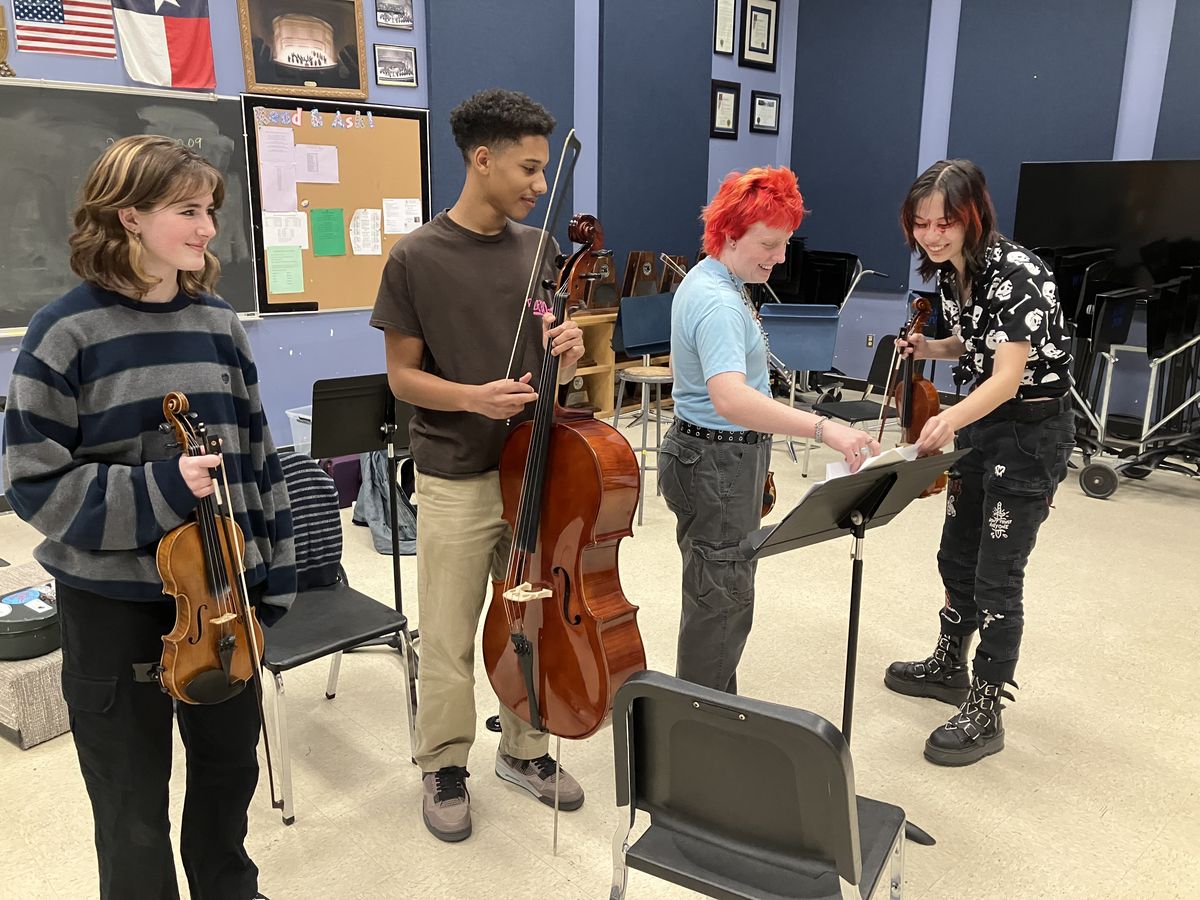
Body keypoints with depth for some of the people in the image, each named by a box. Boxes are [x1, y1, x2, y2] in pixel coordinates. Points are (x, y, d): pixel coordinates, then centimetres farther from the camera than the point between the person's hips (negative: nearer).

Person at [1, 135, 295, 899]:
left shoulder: (218, 323, 1)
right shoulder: (67, 332, -13)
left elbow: (256, 454, 5)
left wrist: (275, 568, 6)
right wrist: (157, 490, -24)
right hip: (113, 601, -4)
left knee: (232, 763, 21)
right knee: (133, 800, 13)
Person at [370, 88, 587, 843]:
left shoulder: (537, 249, 4)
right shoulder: (417, 258, -9)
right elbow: (402, 376, -5)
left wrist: (569, 350, -11)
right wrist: (472, 397, -22)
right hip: (455, 480, -4)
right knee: (449, 640, 7)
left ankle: (525, 750, 36)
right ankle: (445, 769, 30)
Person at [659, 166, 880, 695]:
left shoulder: (708, 280, 9)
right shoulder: (719, 303, -26)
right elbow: (729, 398, -42)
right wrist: (823, 428, -50)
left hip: (725, 457, 11)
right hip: (718, 462, -11)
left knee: (723, 596, 20)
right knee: (722, 602, 0)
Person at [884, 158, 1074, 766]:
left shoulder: (1017, 273, -24)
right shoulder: (946, 272, 0)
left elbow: (1008, 377, -33)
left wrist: (950, 418, -51)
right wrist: (930, 349, -3)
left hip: (1032, 431, -8)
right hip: (979, 423, 8)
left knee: (997, 575, -3)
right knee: (957, 555, 19)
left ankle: (985, 714, 12)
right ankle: (949, 667, 39)